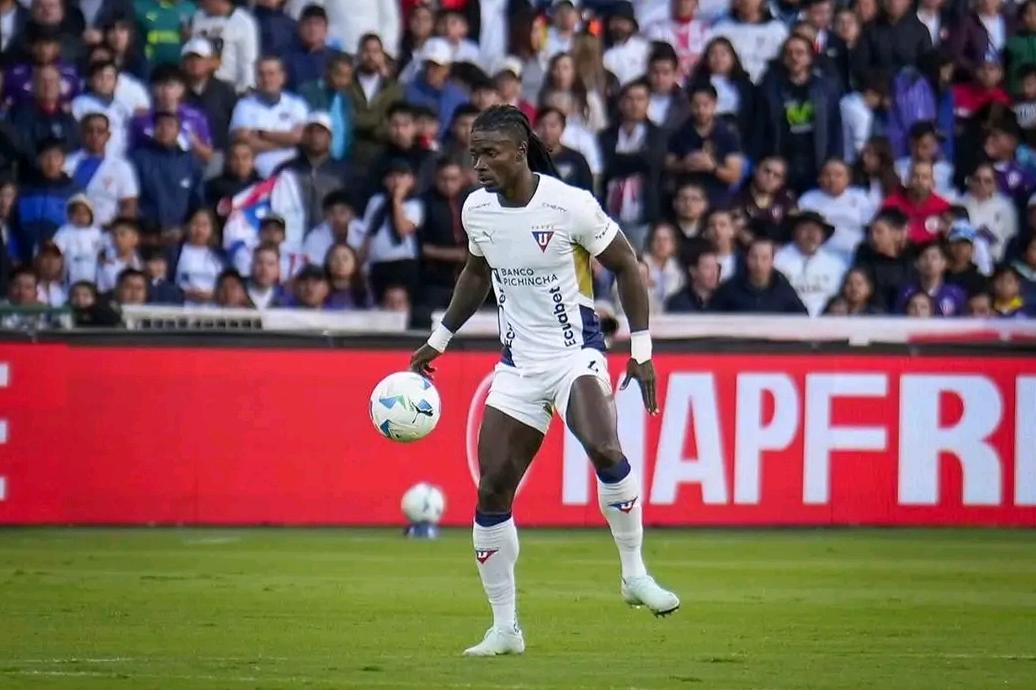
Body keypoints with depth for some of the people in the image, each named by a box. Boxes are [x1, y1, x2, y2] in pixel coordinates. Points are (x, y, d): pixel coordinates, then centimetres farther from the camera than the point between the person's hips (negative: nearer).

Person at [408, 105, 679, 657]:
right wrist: (439, 339, 22)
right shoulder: (476, 209, 0)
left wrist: (641, 349, -9)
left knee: (603, 448, -32)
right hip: (518, 362, 5)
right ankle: (504, 628, 7)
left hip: (576, 351, -5)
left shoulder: (570, 205, -16)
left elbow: (624, 265, -6)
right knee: (492, 489, -3)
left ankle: (634, 573, -15)